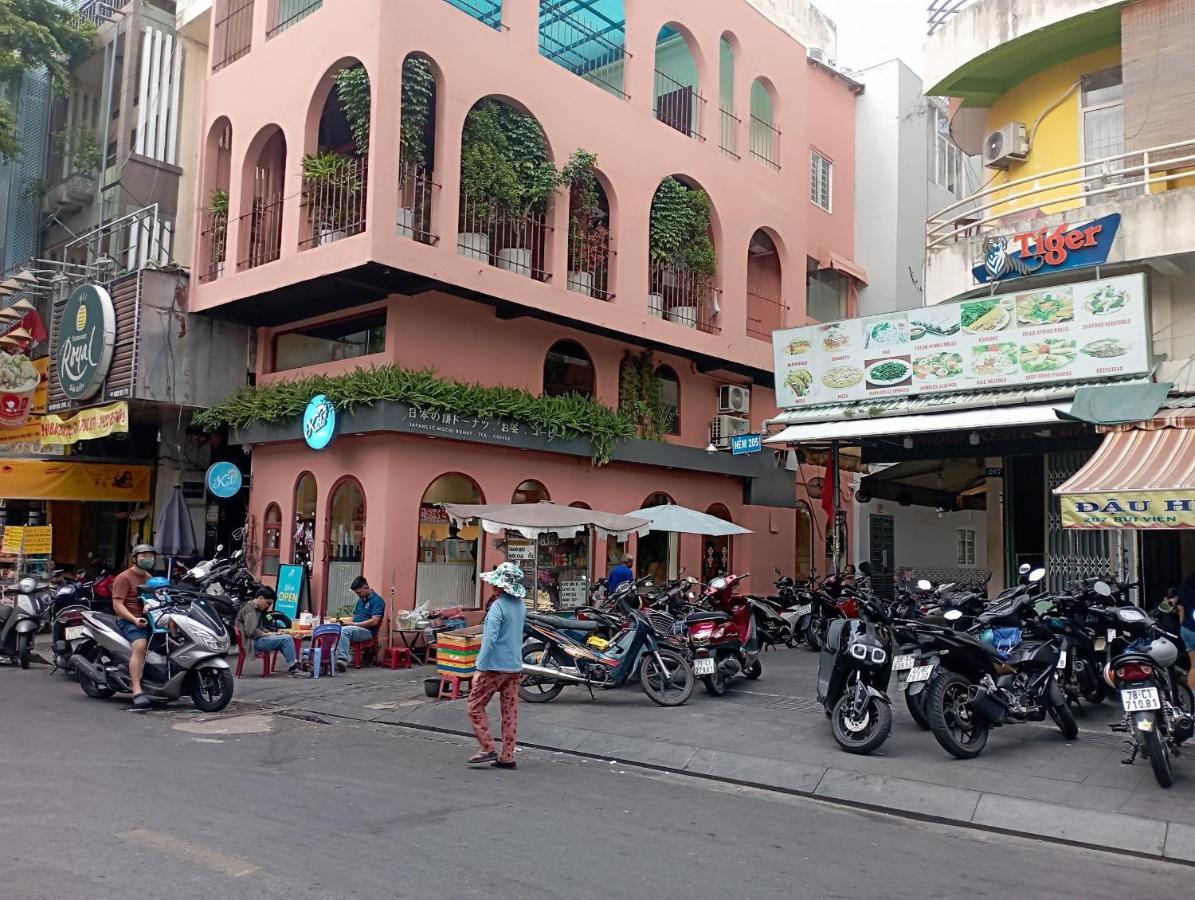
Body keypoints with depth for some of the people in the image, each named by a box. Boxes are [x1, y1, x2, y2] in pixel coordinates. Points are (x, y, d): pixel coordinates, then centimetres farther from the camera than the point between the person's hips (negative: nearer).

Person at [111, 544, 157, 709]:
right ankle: (137, 692, -39)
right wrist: (135, 620, -24)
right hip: (128, 620, -8)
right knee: (140, 646, -33)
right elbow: (117, 605, -11)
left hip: (148, 619, 8)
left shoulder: (149, 578, 23)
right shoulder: (124, 578, -3)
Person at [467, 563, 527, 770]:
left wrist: (480, 668, -18)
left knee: (475, 707, 6)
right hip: (515, 667, 8)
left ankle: (489, 749, 4)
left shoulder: (498, 606, -16)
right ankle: (507, 758, 12)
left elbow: (490, 639, -20)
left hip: (495, 665, -8)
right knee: (510, 712, 9)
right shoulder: (520, 605, 8)